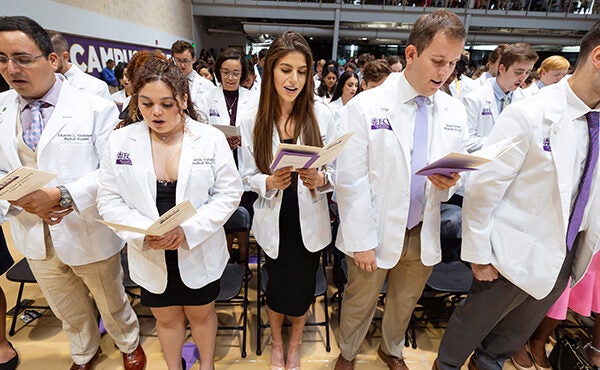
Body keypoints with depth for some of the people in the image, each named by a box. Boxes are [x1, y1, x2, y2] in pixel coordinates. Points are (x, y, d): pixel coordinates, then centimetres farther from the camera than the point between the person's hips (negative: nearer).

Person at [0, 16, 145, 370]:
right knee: (69, 312, 26)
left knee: (112, 304, 20)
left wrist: (63, 195, -28)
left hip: (90, 235, -4)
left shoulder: (97, 108, -14)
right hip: (34, 239, 4)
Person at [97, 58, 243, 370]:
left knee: (201, 314, 20)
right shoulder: (120, 141, -6)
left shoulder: (210, 138, -11)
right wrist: (144, 232, -21)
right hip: (150, 256, 2)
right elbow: (109, 200, -3)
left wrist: (188, 229, -21)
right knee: (166, 319, 22)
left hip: (200, 253, -1)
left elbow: (229, 193, -10)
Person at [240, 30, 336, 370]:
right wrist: (269, 182, -22)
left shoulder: (322, 115, -8)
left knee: (302, 290, 14)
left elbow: (337, 171, -4)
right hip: (274, 221, 0)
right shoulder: (254, 122, -6)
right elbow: (249, 175, -1)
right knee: (277, 287, 16)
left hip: (310, 221, 0)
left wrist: (319, 179, -24)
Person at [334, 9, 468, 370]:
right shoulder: (364, 107, -13)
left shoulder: (455, 113, 0)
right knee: (360, 303, 17)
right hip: (376, 232, -4)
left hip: (424, 233, 4)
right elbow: (350, 182, -14)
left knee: (405, 303, 25)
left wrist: (450, 182, -15)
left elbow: (455, 174, 9)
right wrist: (362, 242, -14)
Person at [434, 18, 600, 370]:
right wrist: (479, 255, -15)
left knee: (521, 327, 27)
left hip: (565, 258, 6)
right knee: (475, 320, 17)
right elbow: (481, 190, -20)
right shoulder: (528, 116, -21)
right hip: (516, 257, -6)